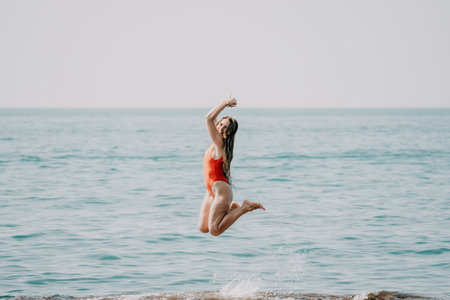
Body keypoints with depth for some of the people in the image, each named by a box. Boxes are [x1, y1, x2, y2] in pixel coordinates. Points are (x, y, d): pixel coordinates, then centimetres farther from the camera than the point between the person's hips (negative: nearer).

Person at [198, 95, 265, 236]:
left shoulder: (220, 142, -16)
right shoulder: (216, 142, 8)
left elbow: (209, 118, -26)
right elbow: (211, 119, 23)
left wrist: (225, 104, -19)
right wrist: (225, 103, 16)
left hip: (220, 189, -9)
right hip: (211, 191, 9)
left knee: (214, 231, -16)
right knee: (203, 228, 8)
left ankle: (244, 208, -4)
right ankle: (231, 207, 20)